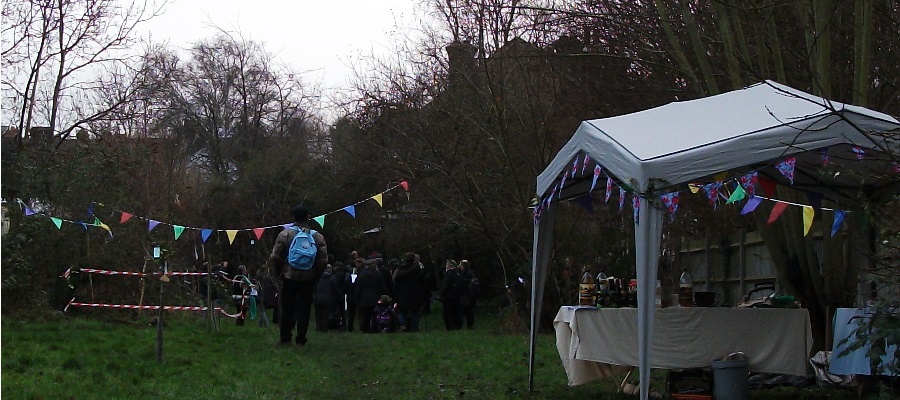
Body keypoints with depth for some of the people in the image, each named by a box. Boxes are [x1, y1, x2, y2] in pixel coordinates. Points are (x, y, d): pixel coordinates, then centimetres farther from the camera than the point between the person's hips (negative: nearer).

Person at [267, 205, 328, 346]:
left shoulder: (285, 234, -5)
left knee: (287, 308, 9)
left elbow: (275, 257, -6)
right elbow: (323, 260, -4)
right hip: (309, 279, 1)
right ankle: (301, 339, 3)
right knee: (304, 308, 5)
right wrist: (316, 276, 8)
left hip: (289, 277, -1)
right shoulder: (318, 237, -2)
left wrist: (280, 272, 8)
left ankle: (285, 338, 10)